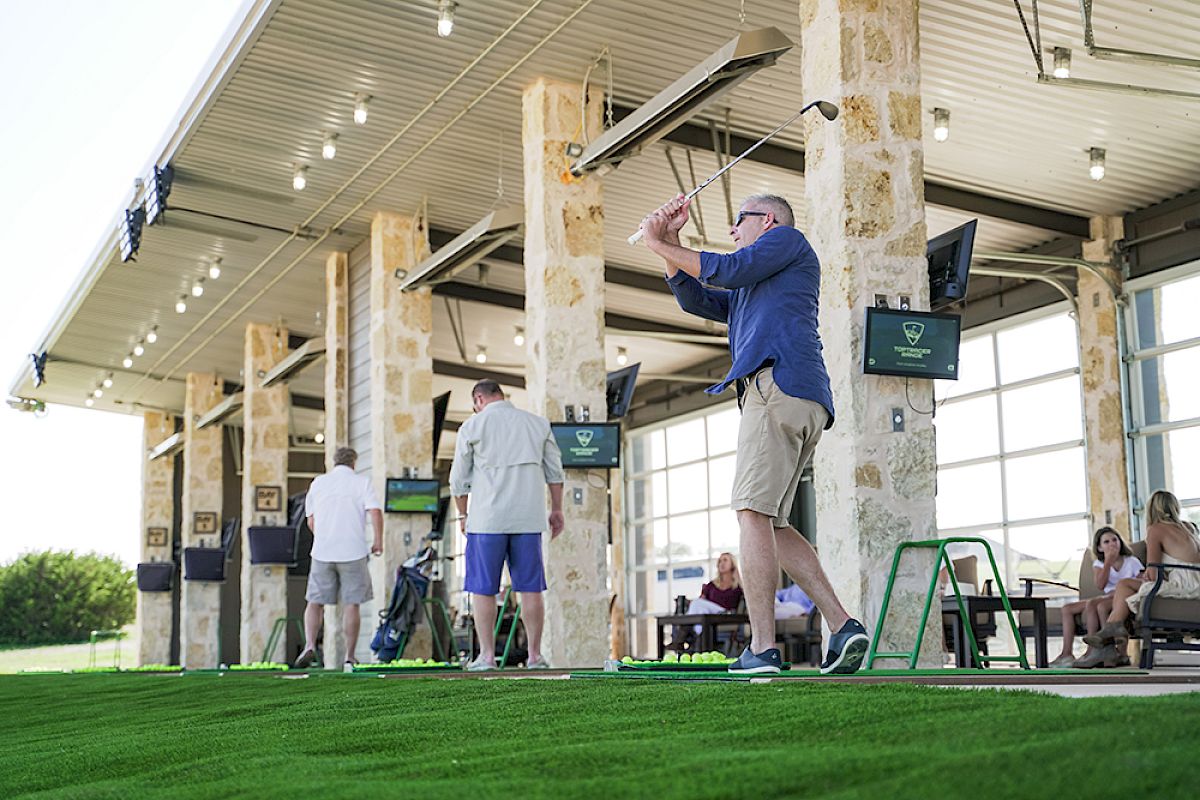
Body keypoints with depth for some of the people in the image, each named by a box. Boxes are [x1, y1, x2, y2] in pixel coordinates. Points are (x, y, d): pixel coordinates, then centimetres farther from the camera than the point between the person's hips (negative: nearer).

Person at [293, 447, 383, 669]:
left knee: (315, 602, 9)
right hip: (353, 552, -2)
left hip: (322, 552, 2)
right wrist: (379, 541, 1)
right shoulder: (361, 482, 2)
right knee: (351, 605, 4)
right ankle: (350, 656, 6)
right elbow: (375, 513, -11)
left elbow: (311, 521, 14)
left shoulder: (318, 482, 11)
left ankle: (309, 646, -9)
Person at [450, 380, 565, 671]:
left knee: (483, 589, 5)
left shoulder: (473, 426, -1)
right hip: (528, 519, 3)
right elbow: (554, 471, 10)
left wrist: (462, 515, 15)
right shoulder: (538, 423, 8)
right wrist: (557, 510, 16)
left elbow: (459, 480, 3)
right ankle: (535, 655, 6)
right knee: (531, 588, 6)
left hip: (487, 519, -3)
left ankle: (487, 655, 3)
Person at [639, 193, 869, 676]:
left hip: (779, 382, -9)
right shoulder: (749, 294, 38)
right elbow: (695, 300, 33)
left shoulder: (789, 239, 13)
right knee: (768, 523, 5)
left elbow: (730, 270, -1)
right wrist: (667, 244, 24)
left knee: (754, 512, -15)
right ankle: (842, 627, -4)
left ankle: (762, 648, -22)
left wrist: (661, 245, 7)